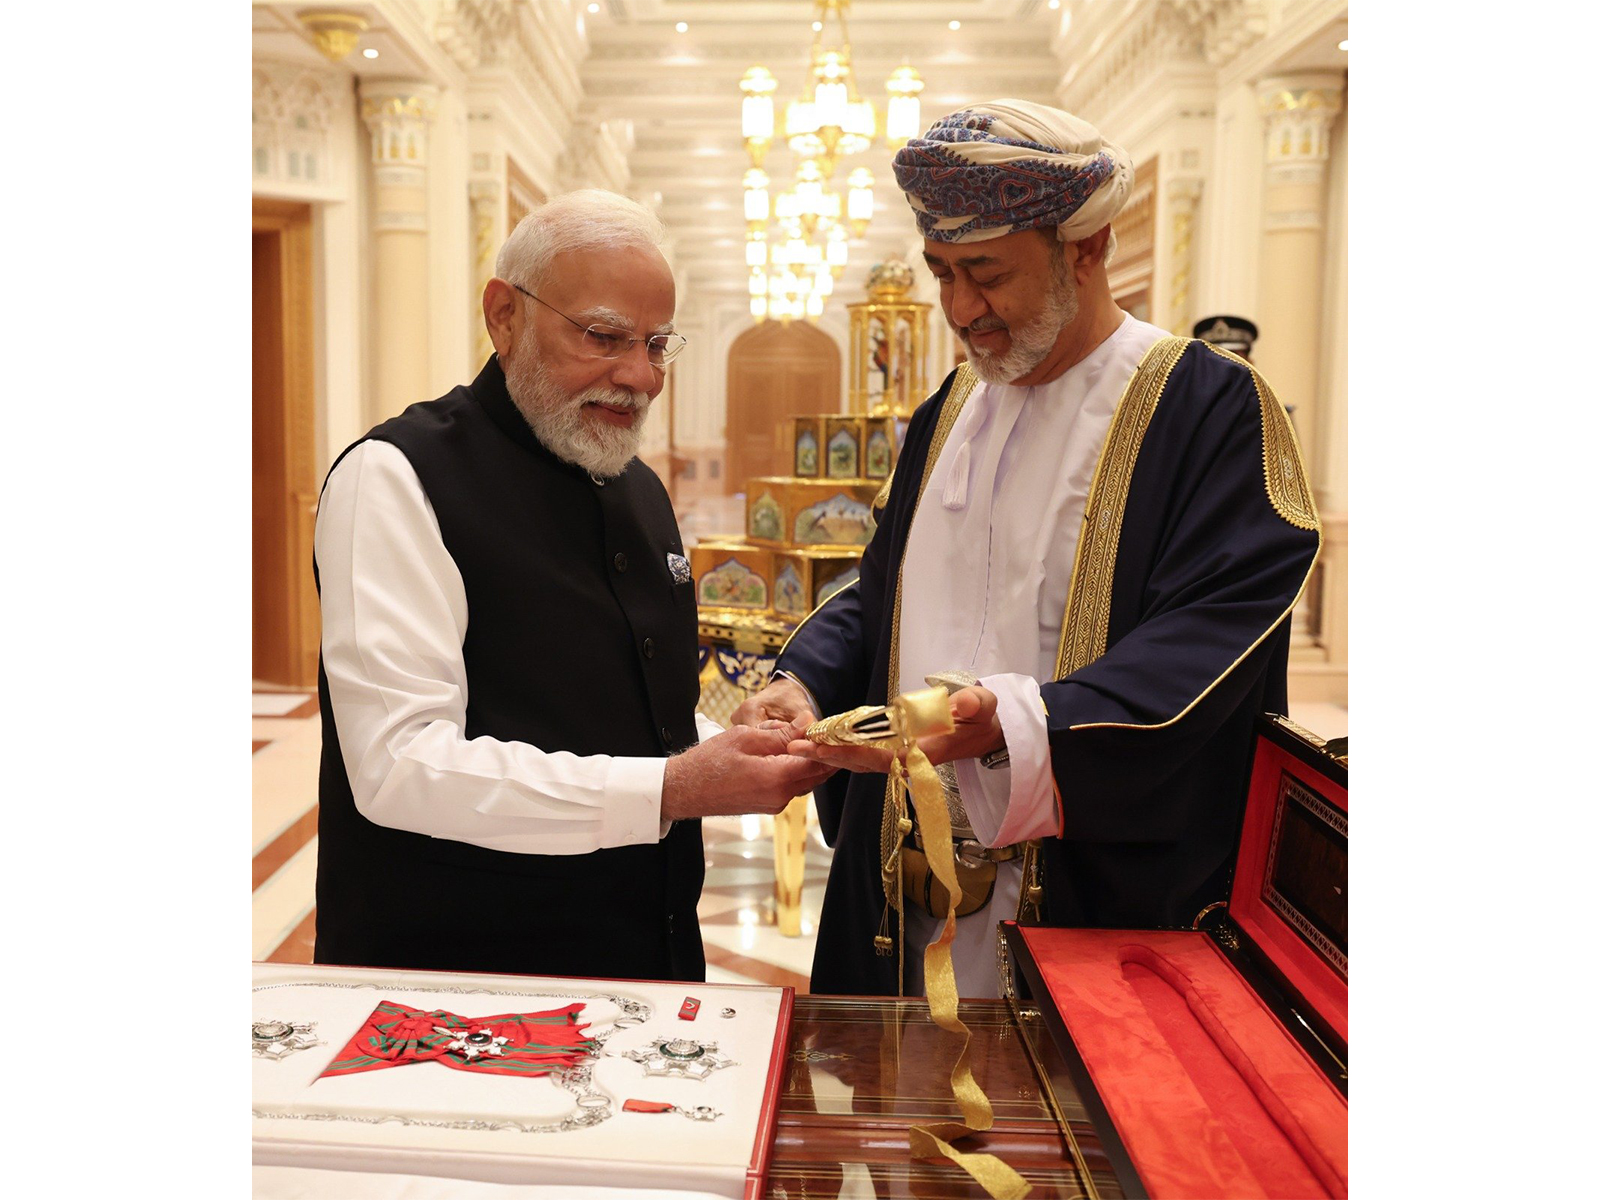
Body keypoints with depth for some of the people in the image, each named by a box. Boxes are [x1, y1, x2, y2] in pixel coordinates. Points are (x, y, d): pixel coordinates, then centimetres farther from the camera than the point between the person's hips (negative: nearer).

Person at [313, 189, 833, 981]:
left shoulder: (639, 487, 11)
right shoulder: (395, 478, -15)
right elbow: (401, 767, -24)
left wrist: (725, 752, -3)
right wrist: (670, 790, -27)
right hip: (452, 974, -7)